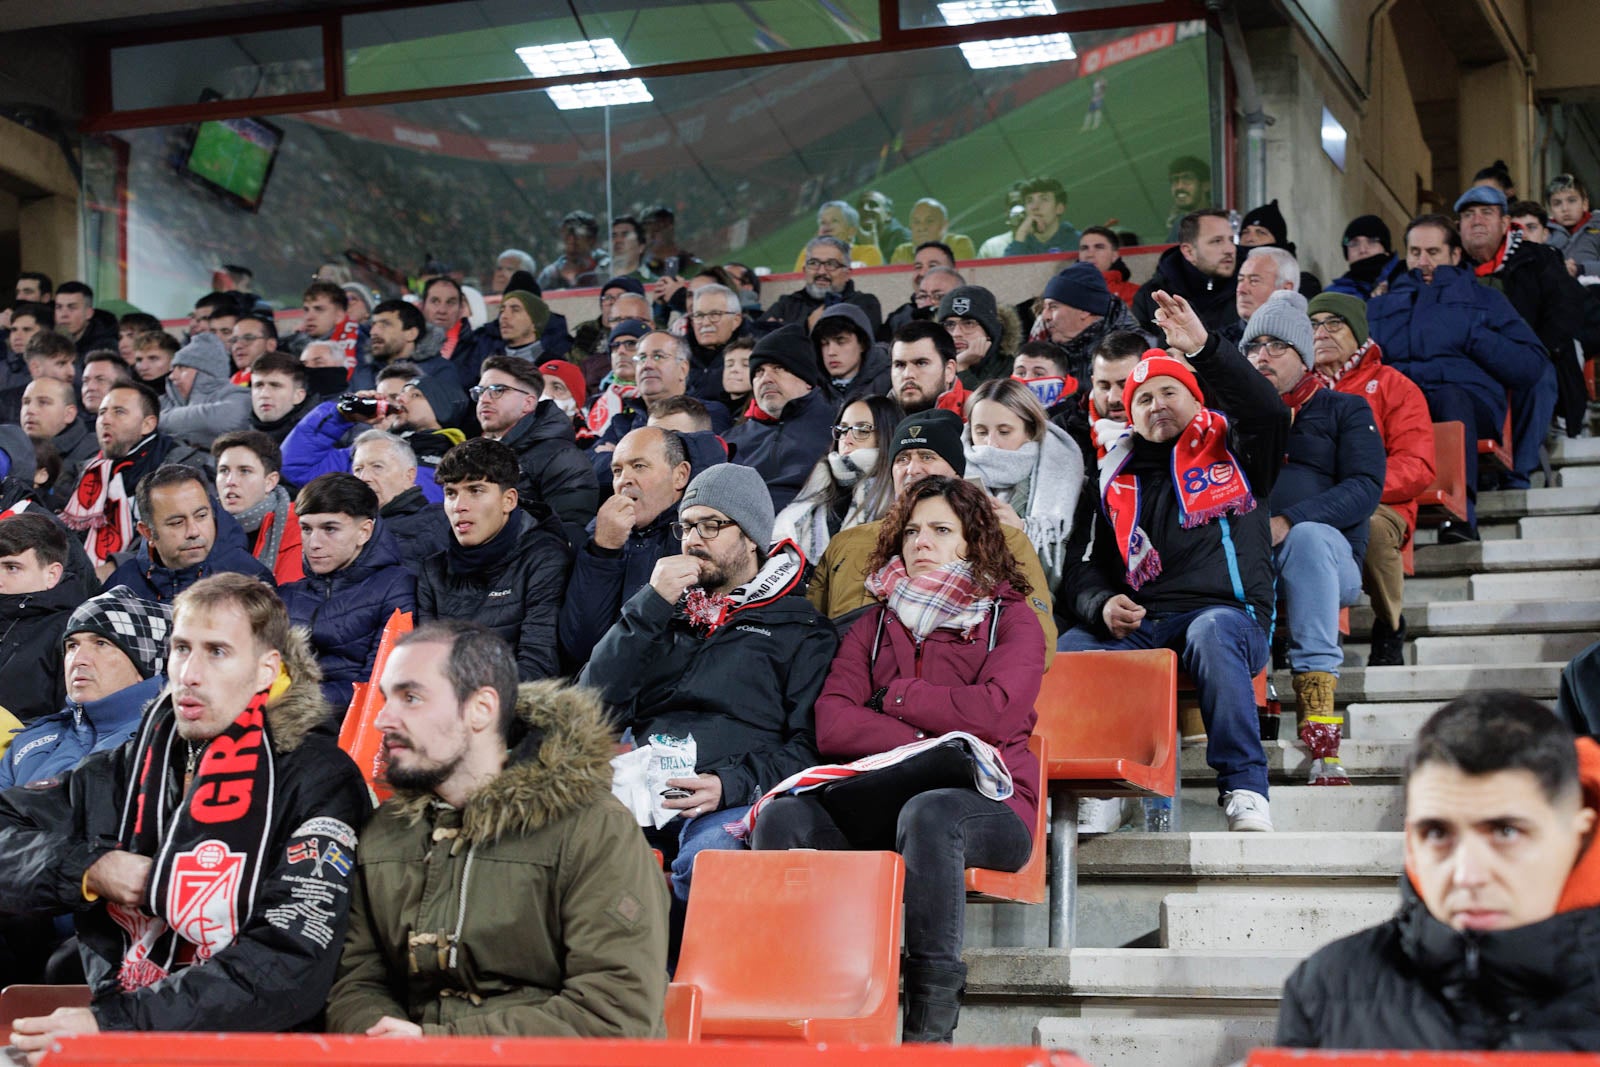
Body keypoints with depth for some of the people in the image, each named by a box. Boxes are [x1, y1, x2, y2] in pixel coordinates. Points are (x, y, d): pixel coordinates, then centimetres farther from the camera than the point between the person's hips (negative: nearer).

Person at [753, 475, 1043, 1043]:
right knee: (782, 815, -25)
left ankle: (930, 1030, -39)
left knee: (928, 812, -39)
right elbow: (831, 726, 5)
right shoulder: (874, 625, 22)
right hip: (879, 800, 4)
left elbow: (994, 713, -8)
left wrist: (892, 698, 1)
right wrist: (919, 744, -10)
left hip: (987, 805, -3)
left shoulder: (1010, 618, 13)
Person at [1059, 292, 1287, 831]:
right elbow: (1088, 563, 21)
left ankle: (1245, 787, -38)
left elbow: (1268, 411, -8)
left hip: (1228, 614, -3)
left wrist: (1205, 348, -19)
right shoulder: (1117, 478, 24)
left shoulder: (1231, 452, 14)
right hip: (1139, 624, 3)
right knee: (1066, 651, -27)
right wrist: (1101, 605, -3)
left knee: (1211, 630, -40)